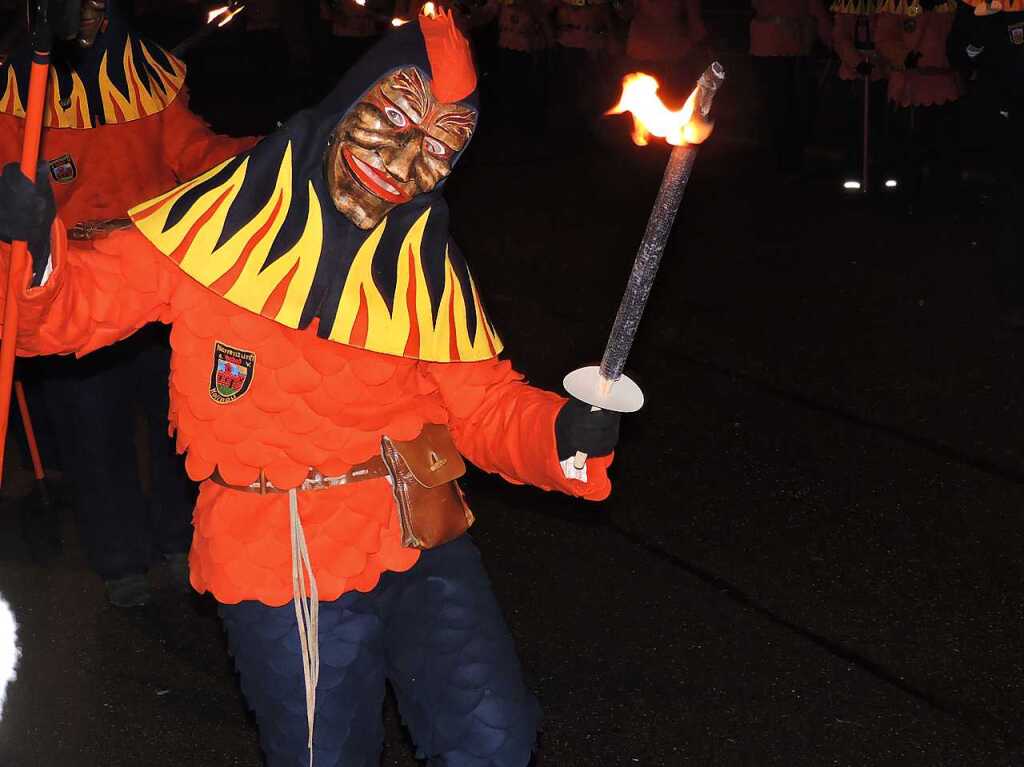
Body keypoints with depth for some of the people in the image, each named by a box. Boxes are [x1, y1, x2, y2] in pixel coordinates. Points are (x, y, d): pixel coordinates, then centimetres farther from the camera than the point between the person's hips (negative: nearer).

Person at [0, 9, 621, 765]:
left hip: (420, 539, 3)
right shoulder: (222, 215, -6)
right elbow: (83, 302, -3)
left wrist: (565, 434, -17)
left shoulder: (429, 261, 3)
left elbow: (484, 403, 4)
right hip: (280, 558, -2)